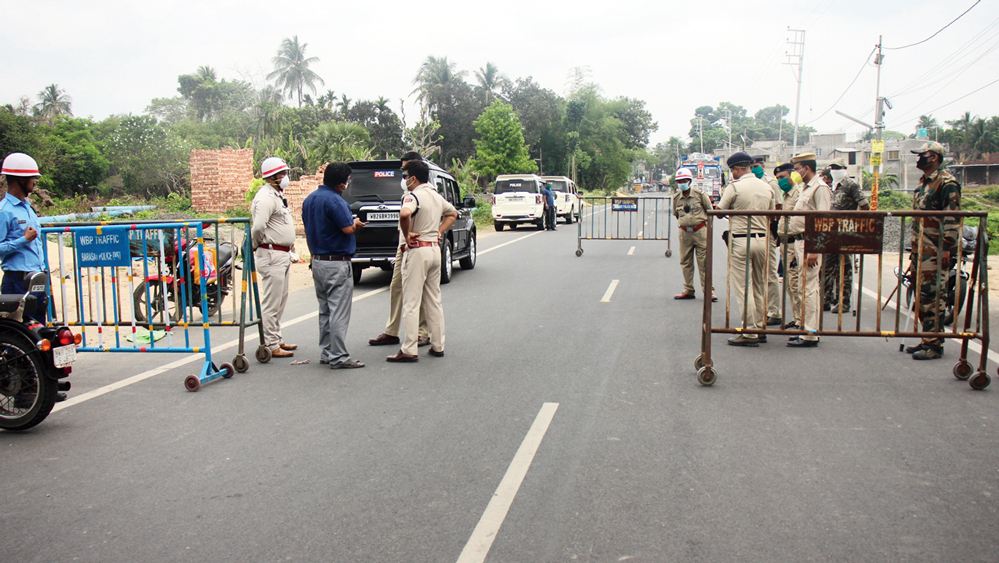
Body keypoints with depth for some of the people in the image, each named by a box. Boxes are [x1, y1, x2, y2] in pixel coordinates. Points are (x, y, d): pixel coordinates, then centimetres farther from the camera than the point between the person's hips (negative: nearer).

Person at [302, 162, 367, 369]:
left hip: (317, 261, 9)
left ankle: (326, 353, 21)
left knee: (325, 311, 16)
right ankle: (339, 357, -3)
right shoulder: (334, 200, -18)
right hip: (337, 263, -9)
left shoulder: (310, 199, 12)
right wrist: (356, 224, 2)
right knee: (339, 313, -5)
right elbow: (348, 229, -20)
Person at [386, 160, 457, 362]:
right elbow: (453, 213, 29)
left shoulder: (413, 196, -13)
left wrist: (407, 234, -19)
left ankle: (409, 350, -3)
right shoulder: (437, 196, 12)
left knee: (411, 303, -4)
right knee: (434, 300, 14)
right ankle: (438, 346, 18)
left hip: (417, 250, -8)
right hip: (435, 249, 8)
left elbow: (405, 213, -36)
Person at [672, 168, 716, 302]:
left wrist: (707, 224, 4)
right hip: (684, 233, 4)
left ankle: (708, 291, 3)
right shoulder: (676, 199, 7)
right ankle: (688, 291, 17)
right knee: (685, 263, 7)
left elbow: (710, 210, 6)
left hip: (700, 231, -4)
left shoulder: (700, 195, -3)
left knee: (704, 262, -3)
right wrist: (681, 224, 13)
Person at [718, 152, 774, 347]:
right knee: (759, 287, 15)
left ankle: (750, 333, -2)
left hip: (741, 241, -6)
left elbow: (719, 211, -2)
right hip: (762, 240, 6)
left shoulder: (734, 187, -9)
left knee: (744, 288, -2)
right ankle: (760, 329, 20)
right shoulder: (767, 187, 9)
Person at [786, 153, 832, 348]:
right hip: (801, 242, 10)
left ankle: (810, 335, -6)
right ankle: (808, 330, 19)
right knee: (807, 287, 13)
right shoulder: (806, 188, 19)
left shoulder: (820, 188, -12)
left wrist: (814, 250, -23)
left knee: (809, 288, -9)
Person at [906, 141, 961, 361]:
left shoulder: (947, 183, -10)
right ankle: (927, 340, 20)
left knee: (933, 296, -8)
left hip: (936, 251, -9)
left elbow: (952, 219, -15)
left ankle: (934, 345, -4)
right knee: (922, 295, 12)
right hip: (921, 250, 9)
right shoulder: (924, 183, 18)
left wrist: (947, 248, -19)